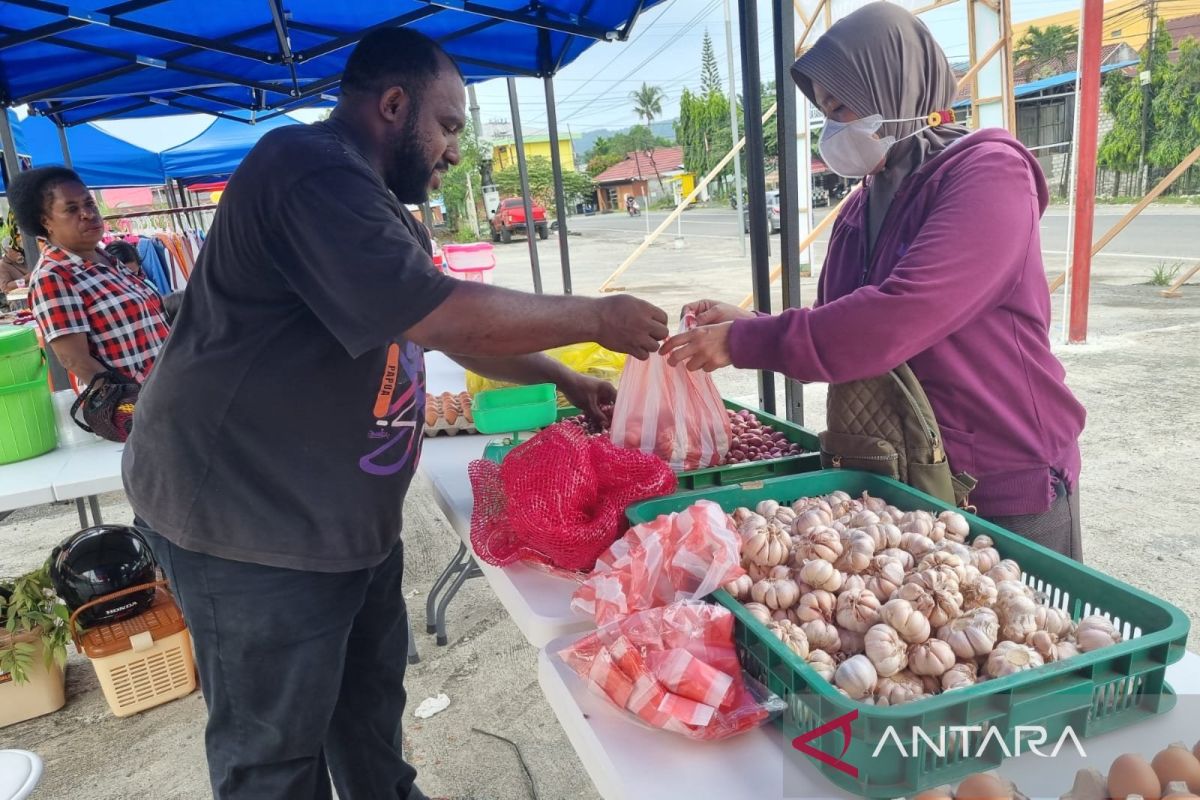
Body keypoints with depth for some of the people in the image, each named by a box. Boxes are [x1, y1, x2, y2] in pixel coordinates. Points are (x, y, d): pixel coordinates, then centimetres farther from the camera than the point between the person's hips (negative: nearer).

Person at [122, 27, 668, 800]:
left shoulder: (375, 200, 15)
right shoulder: (313, 171, -21)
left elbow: (454, 328, 19)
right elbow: (445, 316, -29)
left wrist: (564, 379, 11)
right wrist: (595, 317, -17)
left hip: (348, 511, 10)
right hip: (252, 515, -10)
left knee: (372, 690, 22)